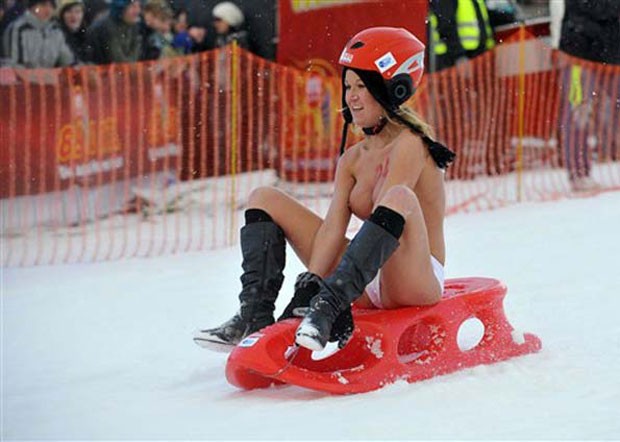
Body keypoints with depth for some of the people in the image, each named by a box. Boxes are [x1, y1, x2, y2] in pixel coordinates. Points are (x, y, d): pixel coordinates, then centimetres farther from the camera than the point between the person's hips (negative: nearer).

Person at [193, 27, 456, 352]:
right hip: (370, 284, 8)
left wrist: (332, 300, -32)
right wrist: (311, 283, -20)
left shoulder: (409, 143, -12)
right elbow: (333, 227, -1)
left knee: (399, 197, -39)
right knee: (265, 200, 7)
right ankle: (255, 315, -13)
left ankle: (326, 307, -43)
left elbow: (384, 219, -23)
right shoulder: (352, 160, 11)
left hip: (416, 282, -8)